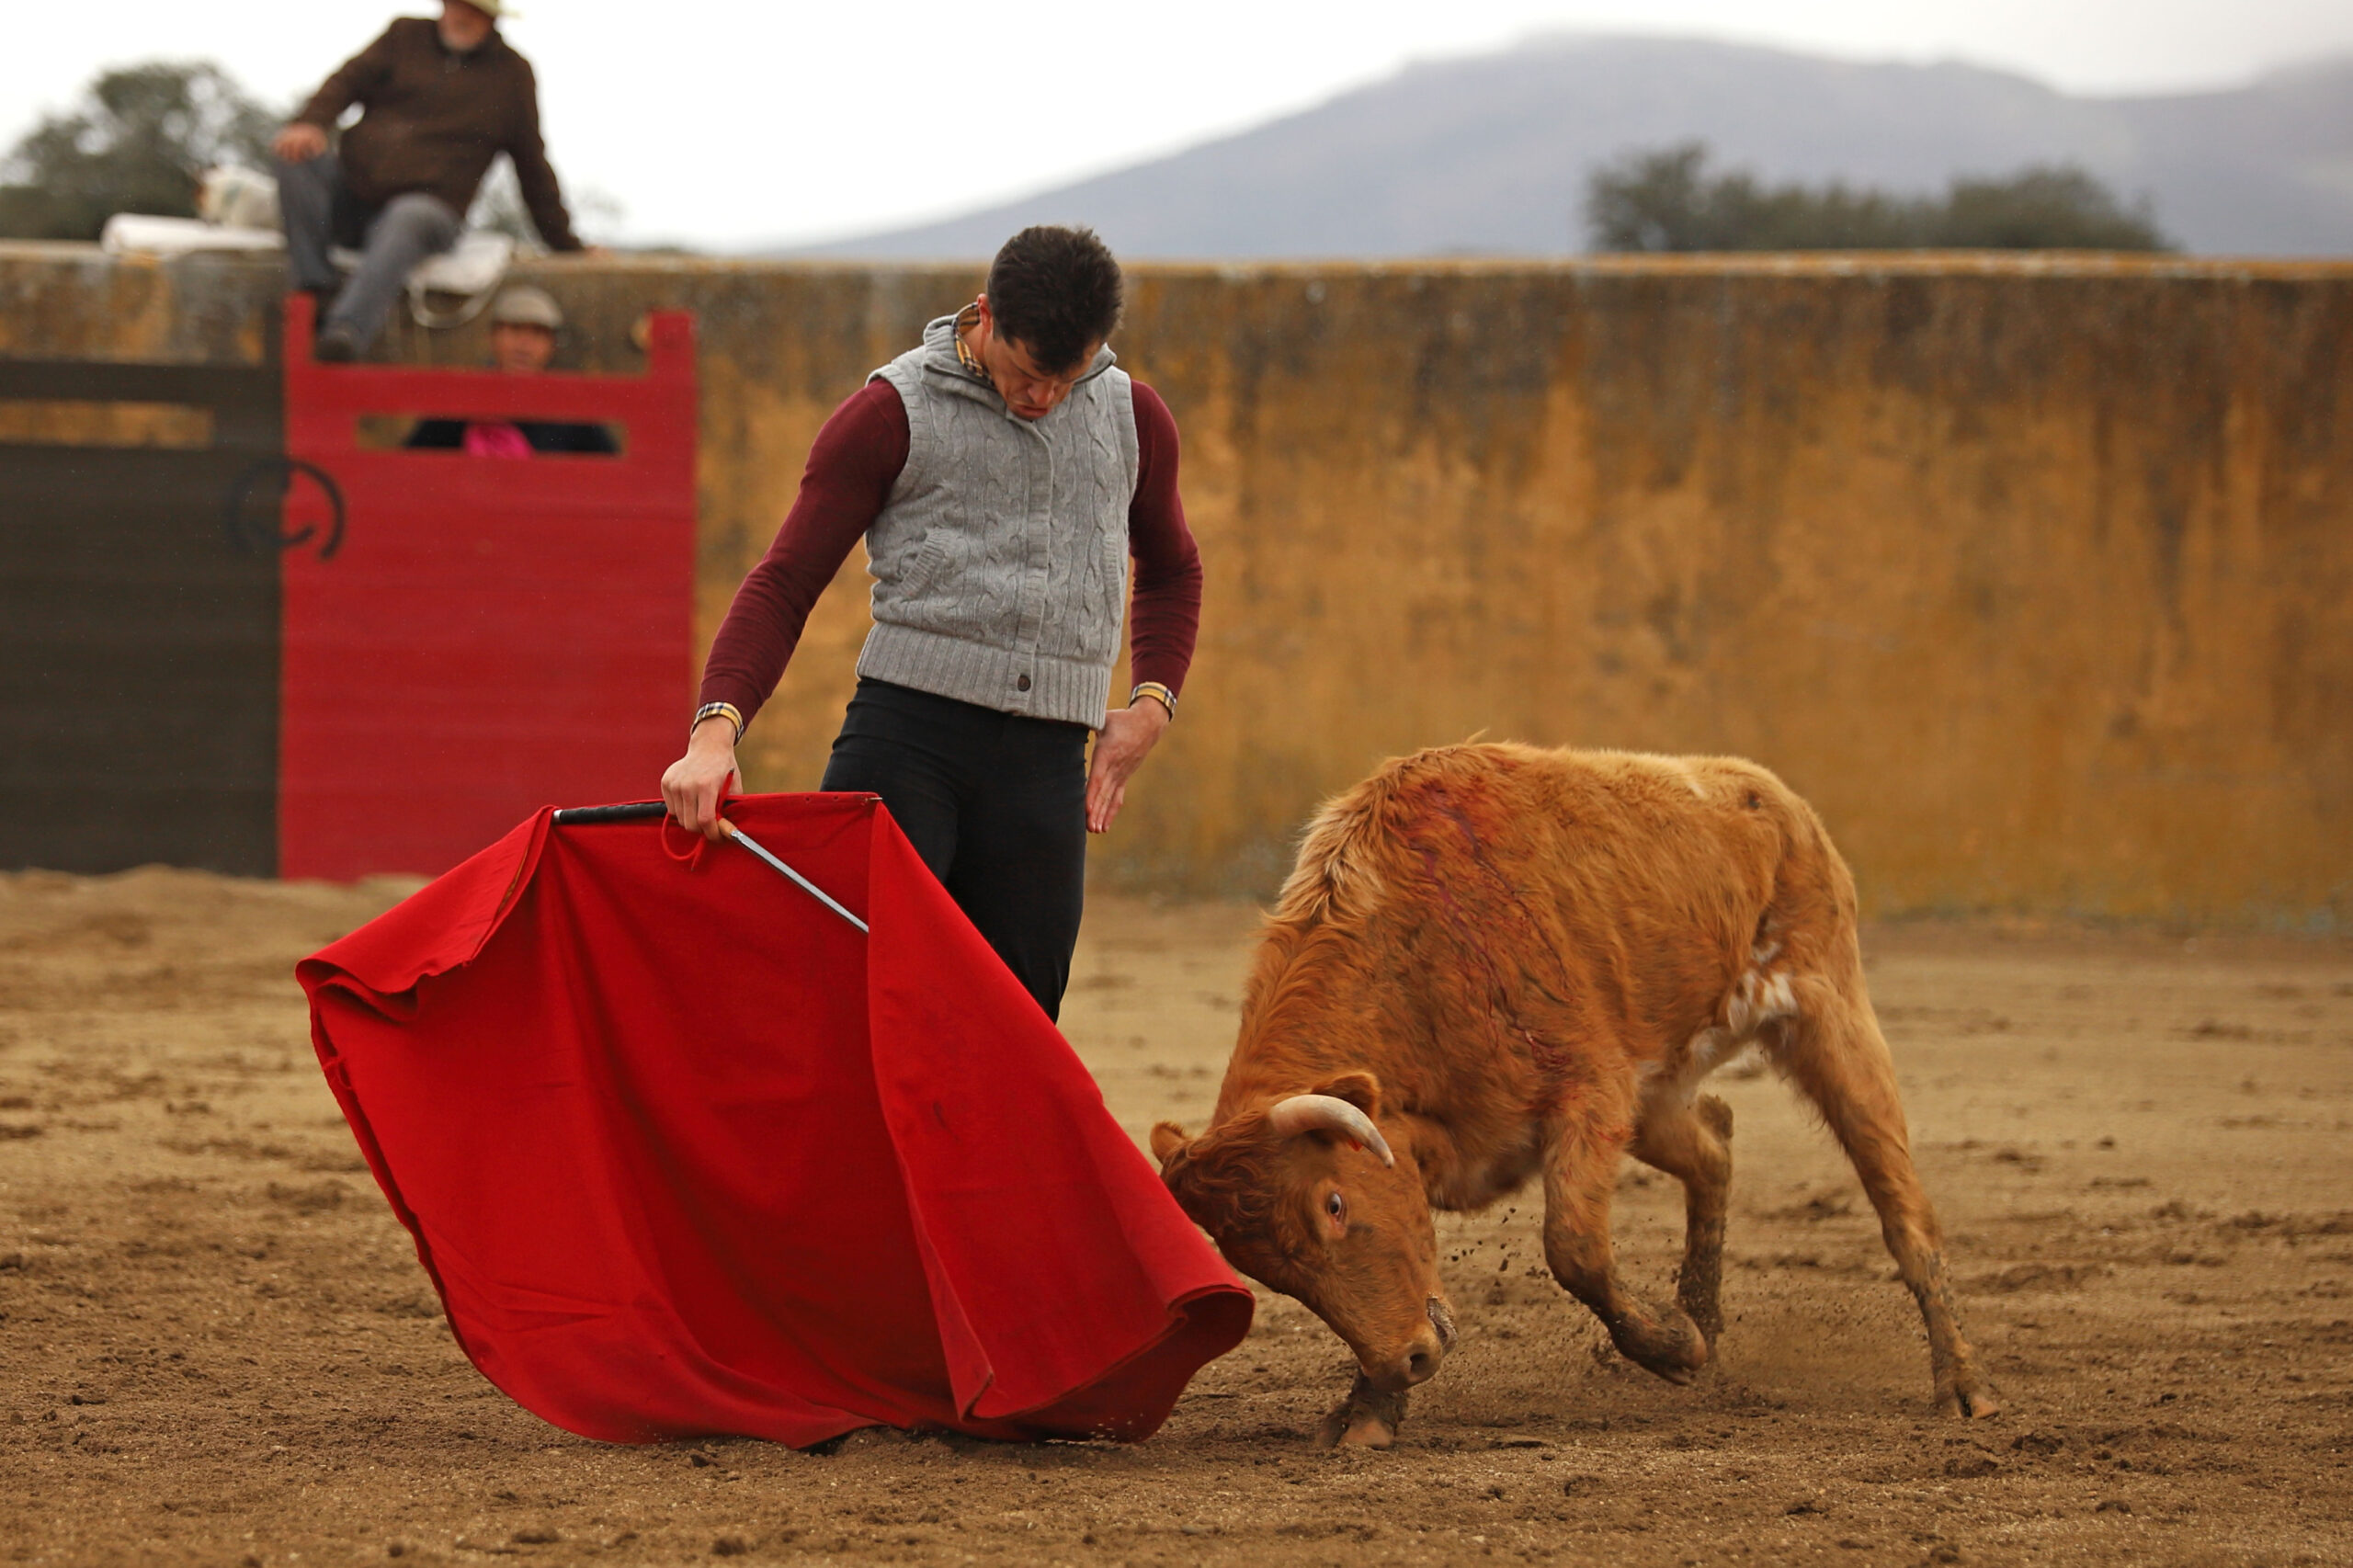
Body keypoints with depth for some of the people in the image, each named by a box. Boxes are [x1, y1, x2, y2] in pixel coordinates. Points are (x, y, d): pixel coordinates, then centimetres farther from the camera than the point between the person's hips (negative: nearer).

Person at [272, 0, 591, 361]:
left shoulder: (512, 74, 13)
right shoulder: (406, 37, 16)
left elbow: (533, 166, 18)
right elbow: (349, 81, 3)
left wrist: (566, 243, 19)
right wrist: (310, 124, -18)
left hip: (427, 204, -3)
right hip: (352, 188, 3)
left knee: (406, 220, -38)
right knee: (298, 158, -25)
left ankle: (348, 329, -61)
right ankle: (315, 292, -30)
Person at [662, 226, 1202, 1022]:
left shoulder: (1134, 418, 15)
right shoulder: (892, 413, 1)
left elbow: (1172, 570, 33)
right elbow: (783, 584, -2)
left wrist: (1153, 701, 14)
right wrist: (718, 726, -18)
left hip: (1047, 761, 3)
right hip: (906, 738, -3)